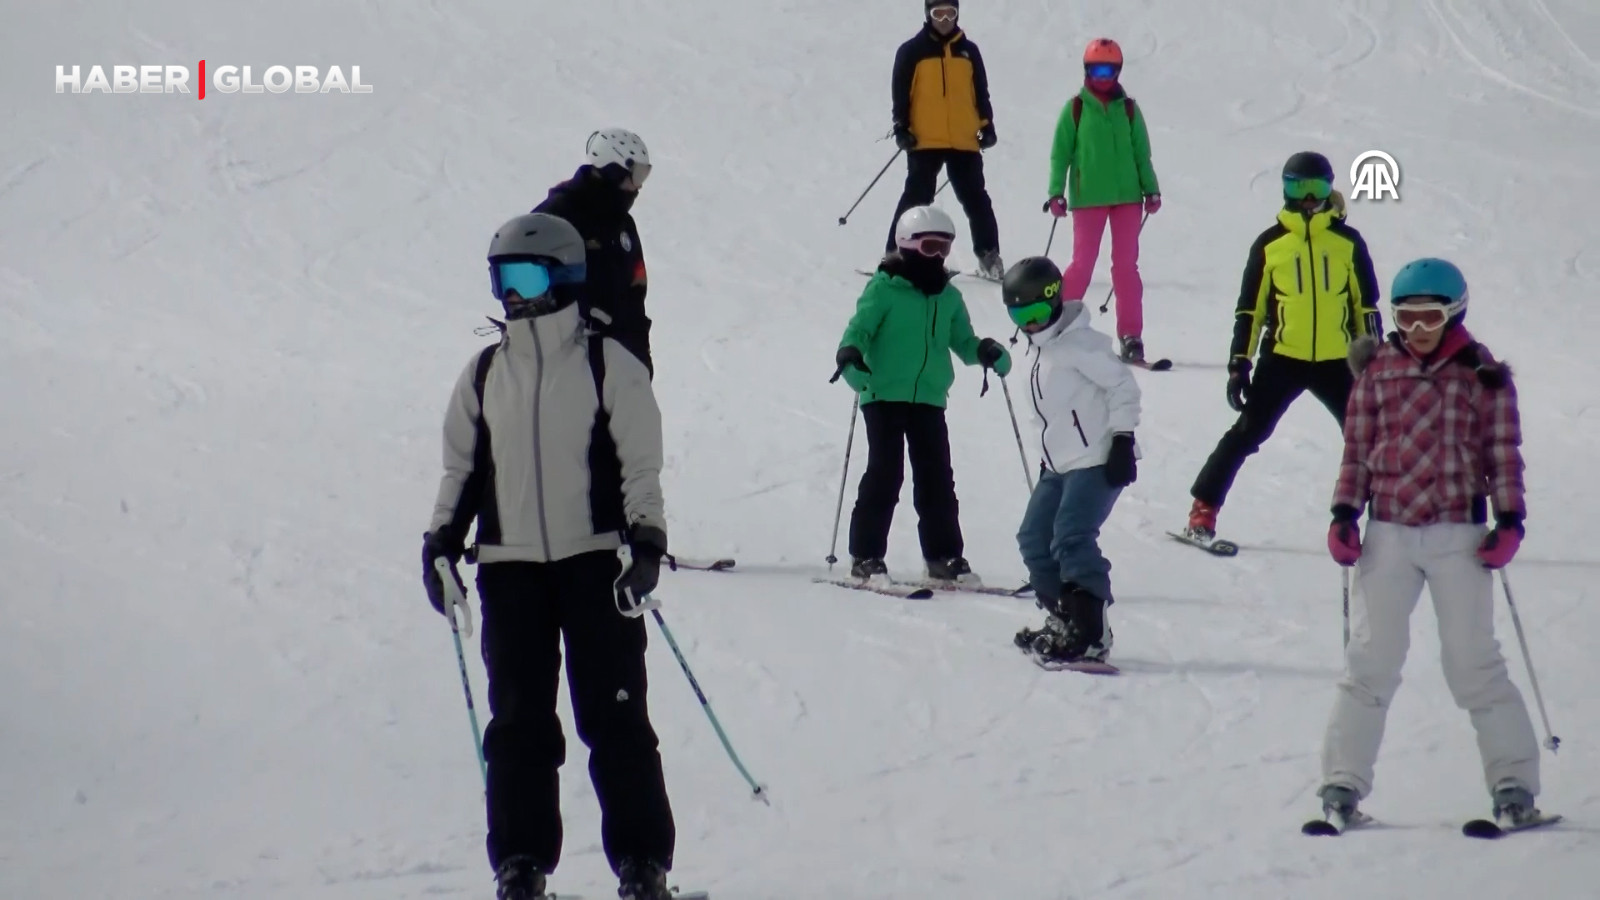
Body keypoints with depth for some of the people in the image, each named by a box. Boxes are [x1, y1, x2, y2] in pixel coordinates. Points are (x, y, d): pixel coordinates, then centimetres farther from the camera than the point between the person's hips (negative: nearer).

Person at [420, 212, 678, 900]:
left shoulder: (608, 365, 0)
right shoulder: (483, 376, 11)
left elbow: (640, 464, 0)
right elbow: (462, 469, 19)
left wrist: (646, 543, -9)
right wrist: (441, 542, 10)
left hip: (596, 559, -3)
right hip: (509, 566, 3)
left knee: (614, 717, -4)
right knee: (518, 722, 2)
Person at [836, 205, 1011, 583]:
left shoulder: (948, 297, 13)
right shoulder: (884, 288, -3)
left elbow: (962, 341, 16)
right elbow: (860, 328, -7)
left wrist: (986, 352, -5)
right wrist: (850, 355, -27)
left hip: (929, 399, 5)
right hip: (884, 395, -5)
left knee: (937, 478, 4)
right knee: (885, 474, -7)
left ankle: (944, 556, 11)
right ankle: (866, 556, 0)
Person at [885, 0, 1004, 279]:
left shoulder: (968, 51, 11)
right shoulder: (912, 52, 2)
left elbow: (981, 92, 16)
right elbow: (900, 93, 0)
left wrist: (987, 125, 9)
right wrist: (901, 128, -7)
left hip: (964, 142, 3)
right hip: (925, 142, -3)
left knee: (976, 201, 4)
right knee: (916, 199, -4)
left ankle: (989, 255, 9)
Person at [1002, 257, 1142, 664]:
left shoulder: (1078, 343, -12)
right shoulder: (1043, 351, 18)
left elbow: (1122, 385, -17)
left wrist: (1122, 439, -21)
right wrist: (1047, 459, 26)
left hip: (1097, 462, -11)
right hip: (1061, 467, 11)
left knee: (1071, 536, -22)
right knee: (1034, 538, 10)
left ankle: (1090, 634, -24)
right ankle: (1063, 621, 21)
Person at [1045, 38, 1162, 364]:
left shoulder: (1128, 109, 6)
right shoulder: (1075, 109, 0)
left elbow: (1142, 153, 10)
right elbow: (1060, 153, 1)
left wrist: (1151, 189, 4)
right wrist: (1056, 193, -6)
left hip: (1127, 196, 2)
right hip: (1088, 198, -2)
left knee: (1126, 265, 2)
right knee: (1083, 264, -2)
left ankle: (1130, 336, 4)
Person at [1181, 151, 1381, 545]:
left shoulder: (1347, 242, 4)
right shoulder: (1270, 244, 2)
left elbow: (1367, 306, 9)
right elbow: (1249, 309, 5)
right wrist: (1238, 363, 0)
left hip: (1336, 361, 1)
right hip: (1283, 358, -1)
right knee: (1247, 432, -7)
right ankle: (1203, 510, -1)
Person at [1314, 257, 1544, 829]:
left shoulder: (1483, 378, 2)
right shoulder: (1378, 371, 6)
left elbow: (1503, 454, 4)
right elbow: (1357, 449, 8)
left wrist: (1509, 521, -6)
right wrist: (1345, 514, 0)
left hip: (1458, 532, -2)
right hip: (1388, 531, 2)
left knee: (1473, 663, -2)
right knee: (1369, 659, 2)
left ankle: (1513, 782, 5)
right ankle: (1343, 780, 6)